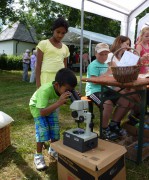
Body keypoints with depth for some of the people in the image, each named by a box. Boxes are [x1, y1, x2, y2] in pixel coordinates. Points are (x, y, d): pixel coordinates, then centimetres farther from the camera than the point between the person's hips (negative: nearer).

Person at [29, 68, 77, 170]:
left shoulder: (64, 89, -28)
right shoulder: (45, 90, -44)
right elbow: (42, 112, -48)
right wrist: (59, 102, -56)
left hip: (51, 106, 5)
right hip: (37, 107, -4)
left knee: (55, 129, 2)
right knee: (42, 130, -14)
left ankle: (53, 149, 28)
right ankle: (38, 155, 8)